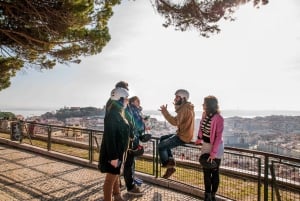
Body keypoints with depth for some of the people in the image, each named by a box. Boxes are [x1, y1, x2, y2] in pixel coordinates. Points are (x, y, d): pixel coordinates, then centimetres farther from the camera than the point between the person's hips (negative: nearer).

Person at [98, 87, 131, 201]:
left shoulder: (118, 113, 7)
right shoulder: (112, 114, -23)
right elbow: (109, 137, -25)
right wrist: (113, 156, -24)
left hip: (118, 151, 10)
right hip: (113, 153, -10)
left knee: (116, 175, 23)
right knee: (110, 178, 5)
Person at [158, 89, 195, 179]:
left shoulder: (185, 108, -20)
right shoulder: (186, 107, 12)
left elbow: (175, 122, -30)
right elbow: (178, 121, 16)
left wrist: (164, 111, -25)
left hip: (183, 137, -10)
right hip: (182, 134, 11)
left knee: (161, 146, -8)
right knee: (162, 138, 18)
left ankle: (168, 166, 7)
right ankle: (170, 160, 15)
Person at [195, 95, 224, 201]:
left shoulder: (218, 118, -24)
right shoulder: (204, 114, -3)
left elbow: (218, 137, -24)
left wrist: (213, 153, -25)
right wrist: (199, 140, 19)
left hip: (216, 148, -6)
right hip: (205, 146, 6)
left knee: (214, 172, 9)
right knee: (206, 172, 13)